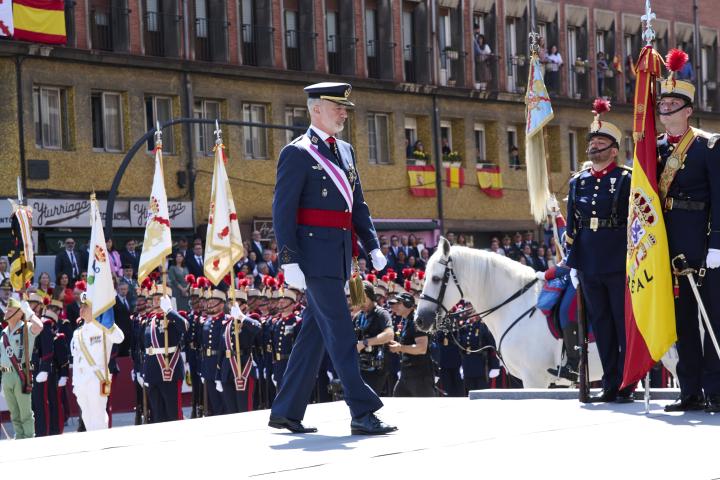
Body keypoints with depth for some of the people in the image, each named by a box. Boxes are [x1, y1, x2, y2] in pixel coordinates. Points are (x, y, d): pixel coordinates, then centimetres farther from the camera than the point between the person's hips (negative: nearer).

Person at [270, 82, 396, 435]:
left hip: (339, 256, 8)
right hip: (315, 254, -8)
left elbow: (358, 204, 21)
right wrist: (289, 261, -18)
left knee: (315, 332, 10)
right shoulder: (297, 153, -7)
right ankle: (363, 414, -11)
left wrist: (372, 247, 11)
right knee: (340, 332, -10)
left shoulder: (345, 151, 17)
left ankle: (286, 412, 17)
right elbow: (283, 211, -12)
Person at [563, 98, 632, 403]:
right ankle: (610, 385, 15)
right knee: (601, 326, 9)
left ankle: (627, 386, 6)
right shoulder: (577, 183, 12)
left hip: (619, 265, -5)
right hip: (589, 267, 5)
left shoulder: (627, 180, -3)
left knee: (624, 325, 1)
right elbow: (571, 226, 14)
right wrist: (572, 263, 10)